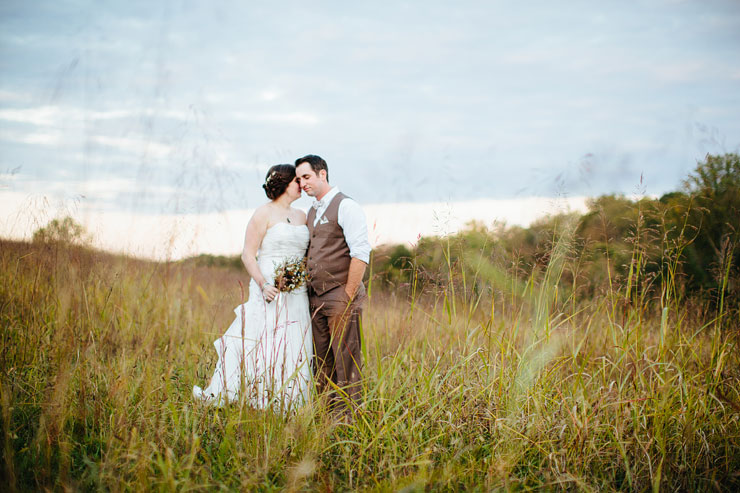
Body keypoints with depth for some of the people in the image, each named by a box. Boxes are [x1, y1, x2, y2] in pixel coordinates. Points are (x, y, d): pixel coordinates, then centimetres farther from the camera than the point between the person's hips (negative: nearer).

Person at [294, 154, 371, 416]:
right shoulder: (312, 212, 18)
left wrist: (348, 296, -16)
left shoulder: (346, 206, -7)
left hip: (341, 296, -8)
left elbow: (361, 253, -14)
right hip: (316, 297, 8)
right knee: (321, 362, 9)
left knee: (346, 360, -5)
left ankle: (347, 415, -1)